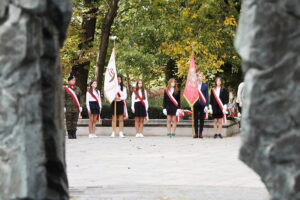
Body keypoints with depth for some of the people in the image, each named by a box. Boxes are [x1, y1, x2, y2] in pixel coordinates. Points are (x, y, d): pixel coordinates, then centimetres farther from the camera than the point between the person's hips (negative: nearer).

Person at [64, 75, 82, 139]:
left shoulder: (77, 89, 14)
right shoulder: (65, 89, 1)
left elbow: (79, 98, 16)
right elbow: (63, 99, -2)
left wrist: (80, 107, 11)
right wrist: (64, 107, -9)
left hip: (76, 108, 4)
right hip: (68, 108, -4)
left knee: (75, 122, 4)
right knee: (69, 122, -2)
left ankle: (74, 134, 8)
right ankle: (69, 134, 2)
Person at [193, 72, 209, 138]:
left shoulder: (205, 86, 4)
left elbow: (207, 96, 3)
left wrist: (206, 105, -5)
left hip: (202, 104, 0)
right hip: (196, 104, 0)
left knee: (202, 119, 2)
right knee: (195, 119, 3)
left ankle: (200, 133, 7)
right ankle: (196, 133, 8)